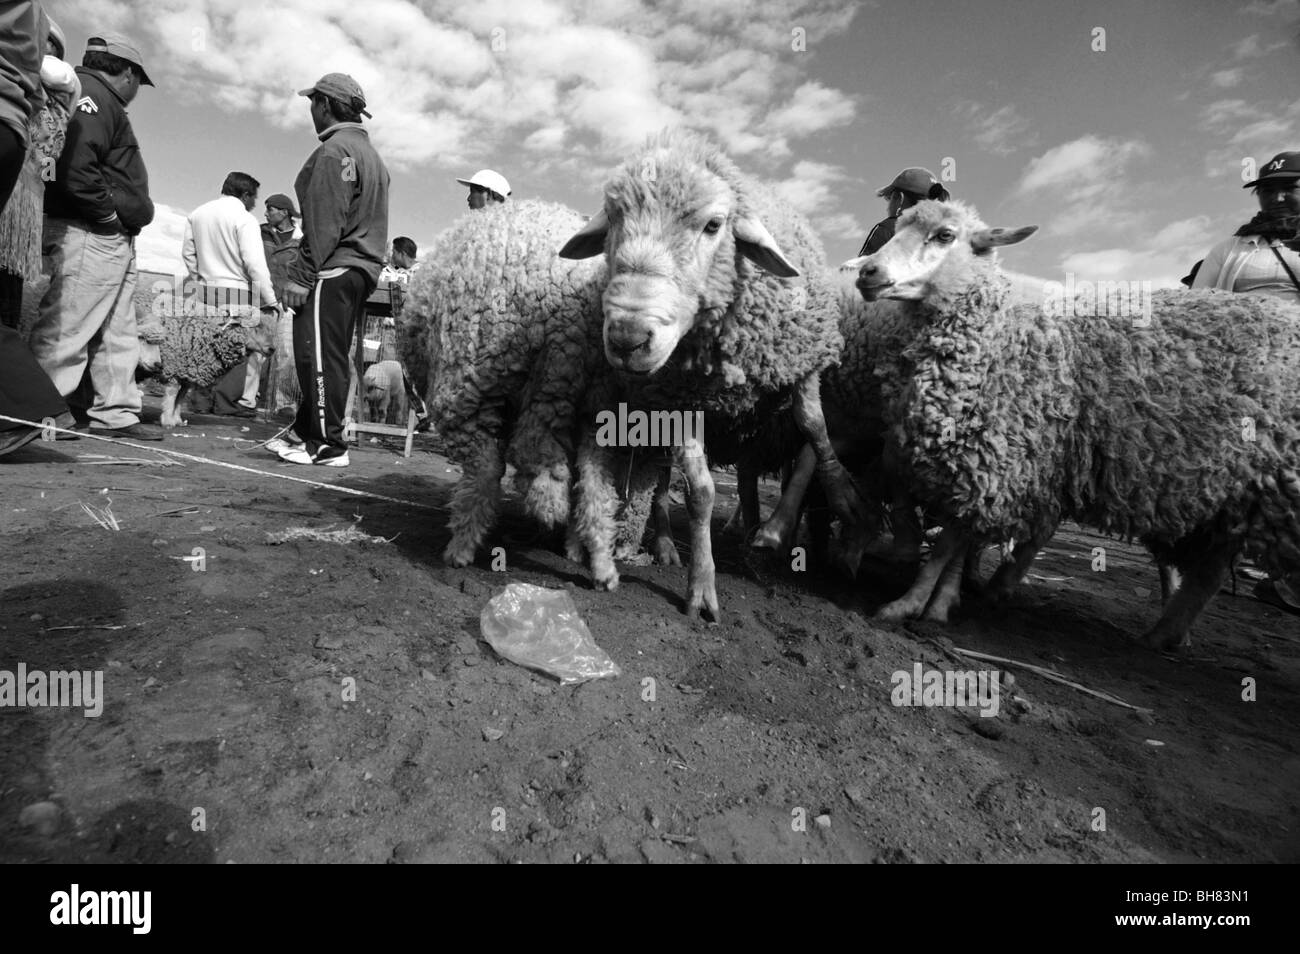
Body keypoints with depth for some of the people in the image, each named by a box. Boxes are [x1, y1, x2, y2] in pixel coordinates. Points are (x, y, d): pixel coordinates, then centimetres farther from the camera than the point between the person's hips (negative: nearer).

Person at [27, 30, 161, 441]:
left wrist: (131, 215, 11)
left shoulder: (103, 101, 25)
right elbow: (75, 166, -20)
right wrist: (109, 213, -13)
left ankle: (115, 413, 17)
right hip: (91, 234, -11)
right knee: (65, 329, -9)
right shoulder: (91, 95, -6)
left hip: (115, 239, 11)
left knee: (119, 335, 12)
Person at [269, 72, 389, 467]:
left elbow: (324, 222, -17)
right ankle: (305, 432, 20)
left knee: (320, 357, -8)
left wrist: (301, 275, -18)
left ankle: (327, 445, -6)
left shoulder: (335, 149, -7)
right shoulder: (371, 154, 24)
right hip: (363, 268, 10)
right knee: (330, 357, 12)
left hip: (333, 271, -10)